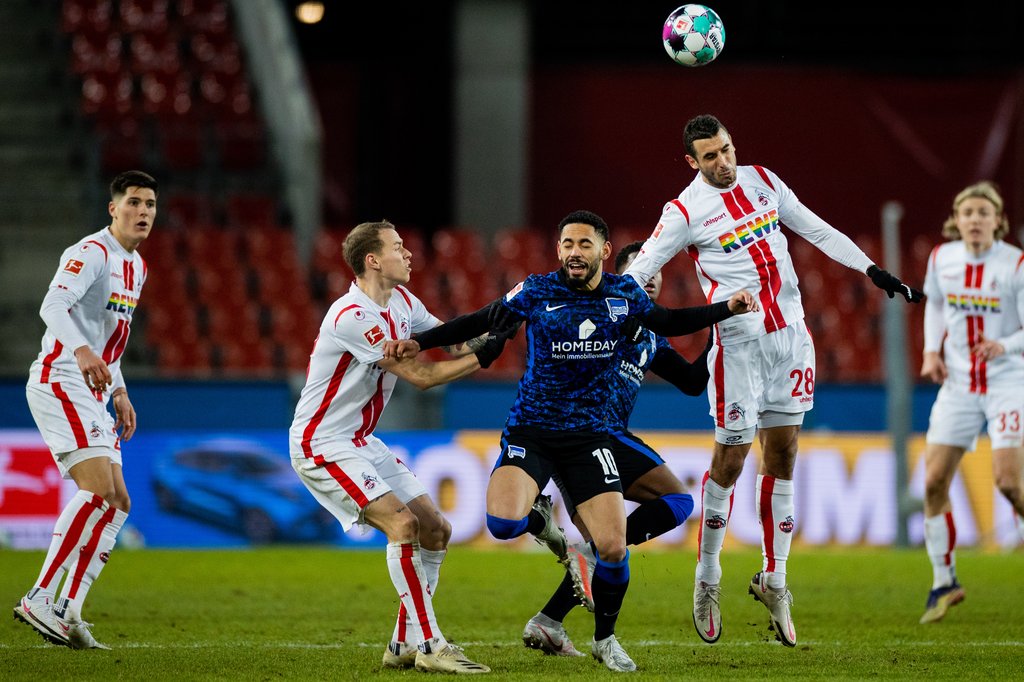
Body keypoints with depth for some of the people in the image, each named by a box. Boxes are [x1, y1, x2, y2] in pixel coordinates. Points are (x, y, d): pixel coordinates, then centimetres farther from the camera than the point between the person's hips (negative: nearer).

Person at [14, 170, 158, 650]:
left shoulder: (136, 267, 18)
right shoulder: (91, 253, -12)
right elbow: (53, 306, -29)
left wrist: (119, 392, 21)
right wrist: (81, 351, -46)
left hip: (92, 395, 10)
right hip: (59, 383, -10)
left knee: (118, 504, 4)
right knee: (99, 490, -22)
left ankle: (67, 611, 4)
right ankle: (40, 599, -22)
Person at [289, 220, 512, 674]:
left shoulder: (401, 300, 5)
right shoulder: (353, 317, -24)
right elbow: (421, 376, -23)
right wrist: (481, 357, -17)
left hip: (360, 441, 10)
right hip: (321, 444, -10)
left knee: (434, 530, 5)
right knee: (401, 524, -22)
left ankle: (405, 644, 11)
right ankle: (428, 646, -18)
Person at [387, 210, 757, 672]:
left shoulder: (625, 294, 1)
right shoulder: (537, 292, -7)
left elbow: (665, 322, 18)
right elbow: (483, 322, 3)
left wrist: (727, 309, 12)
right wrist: (420, 342, -5)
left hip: (588, 437, 2)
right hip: (530, 433, -2)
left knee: (613, 547, -9)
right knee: (502, 525, -27)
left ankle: (605, 639, 18)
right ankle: (539, 517, 13)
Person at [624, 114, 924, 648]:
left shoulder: (762, 181, 9)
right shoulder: (685, 212, -6)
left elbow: (817, 231, 16)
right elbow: (638, 271, -3)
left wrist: (874, 272, 13)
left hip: (790, 334, 5)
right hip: (739, 342, -5)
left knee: (782, 455, 5)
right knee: (730, 459, -4)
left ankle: (773, 579, 12)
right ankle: (707, 581, 10)